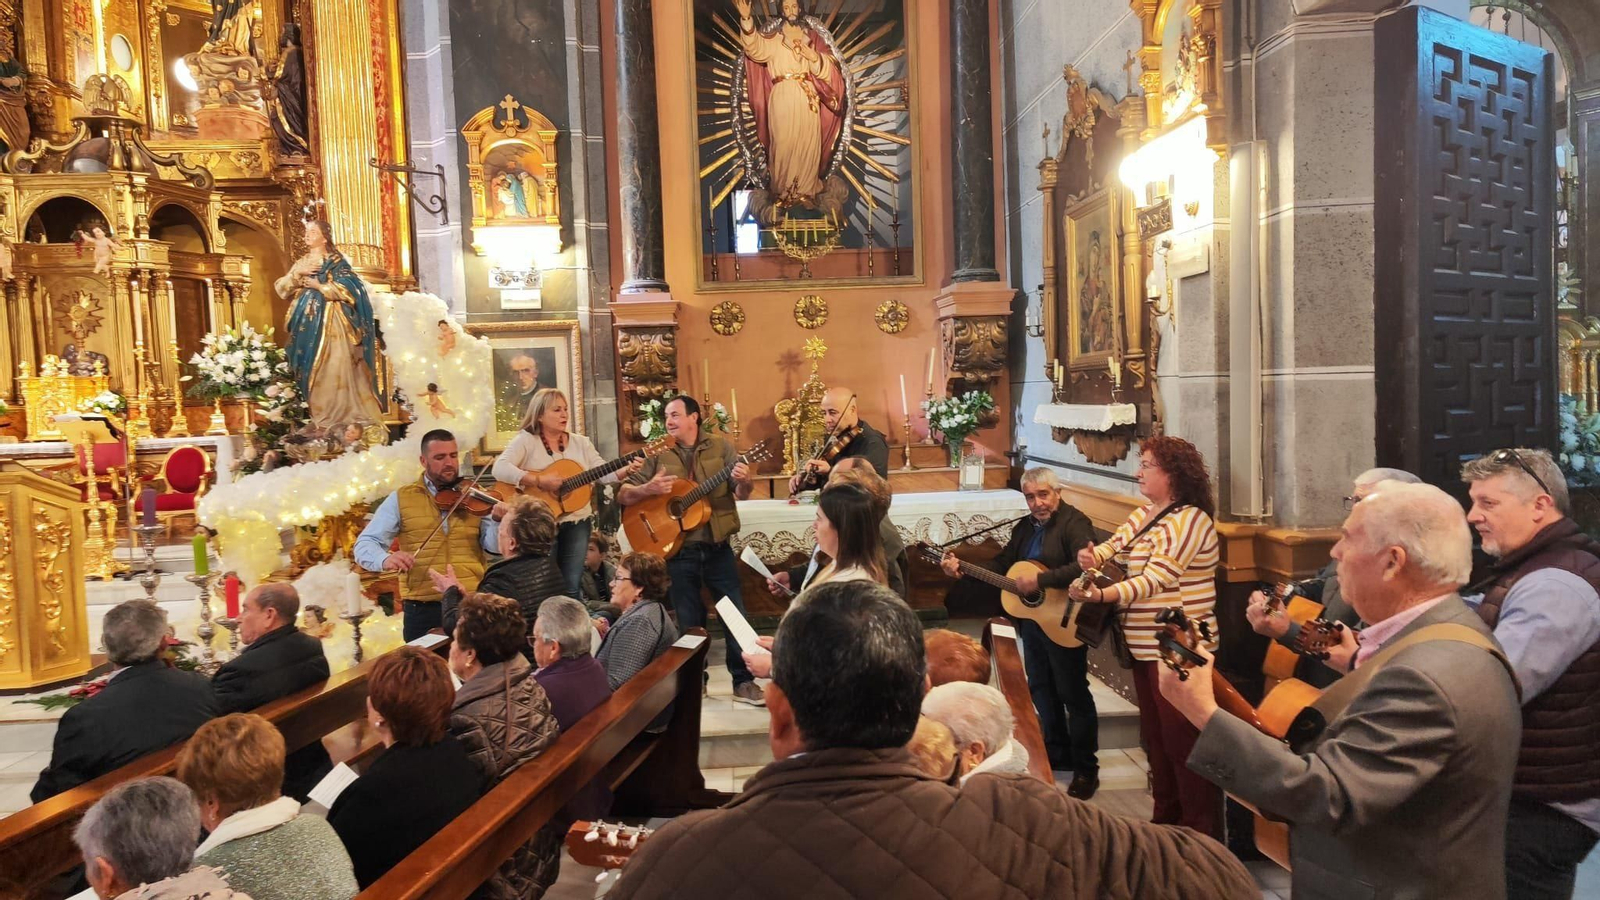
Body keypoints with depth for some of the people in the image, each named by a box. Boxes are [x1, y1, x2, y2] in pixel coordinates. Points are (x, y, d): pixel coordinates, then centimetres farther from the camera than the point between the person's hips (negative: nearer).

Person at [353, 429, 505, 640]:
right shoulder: (401, 499, 5)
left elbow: (493, 545, -1)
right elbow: (365, 544, -1)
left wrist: (498, 521, -22)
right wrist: (385, 559, -22)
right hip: (423, 608, -1)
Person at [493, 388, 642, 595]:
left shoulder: (581, 442, 9)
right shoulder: (525, 440, -5)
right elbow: (500, 469, -20)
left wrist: (627, 470, -18)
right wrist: (539, 481, -26)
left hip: (576, 522, 4)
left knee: (572, 588, 4)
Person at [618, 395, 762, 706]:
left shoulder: (721, 447, 1)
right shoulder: (657, 454, 2)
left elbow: (741, 494, -5)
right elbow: (622, 495, 1)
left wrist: (743, 481, -28)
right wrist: (648, 489, -19)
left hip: (717, 547, 0)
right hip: (677, 550, 1)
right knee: (689, 621, 9)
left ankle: (744, 681, 14)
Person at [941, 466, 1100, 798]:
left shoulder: (1074, 522, -15)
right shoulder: (1025, 527, 11)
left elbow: (1085, 567, -30)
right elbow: (1001, 566, 12)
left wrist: (1040, 579, -31)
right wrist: (961, 570, 0)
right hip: (1031, 619, 8)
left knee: (1074, 694, 2)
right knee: (1040, 690, 18)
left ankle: (1086, 768, 14)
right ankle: (1057, 752, 35)